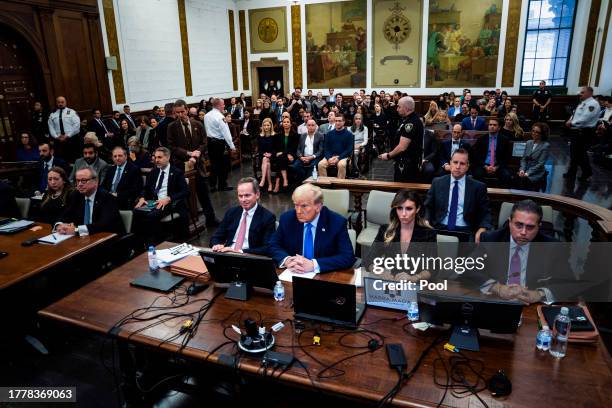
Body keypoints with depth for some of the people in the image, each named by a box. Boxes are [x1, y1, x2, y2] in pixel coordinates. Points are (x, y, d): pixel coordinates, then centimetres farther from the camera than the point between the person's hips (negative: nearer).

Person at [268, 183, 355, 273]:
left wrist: (313, 265, -27)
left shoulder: (337, 222, -12)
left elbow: (348, 257, -16)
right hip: (292, 274, 2)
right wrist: (286, 260, -17)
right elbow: (273, 246, 4)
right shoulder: (287, 218, -3)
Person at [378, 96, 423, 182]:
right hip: (403, 161, 10)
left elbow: (402, 147, -24)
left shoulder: (411, 123, -22)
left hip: (407, 164, -10)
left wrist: (388, 155, -10)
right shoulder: (409, 119, 12)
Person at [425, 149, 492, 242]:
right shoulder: (437, 183, 10)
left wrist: (482, 230, -13)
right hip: (439, 229, 1)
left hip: (465, 232, 0)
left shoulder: (478, 187, 6)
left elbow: (485, 213, 7)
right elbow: (428, 207, 13)